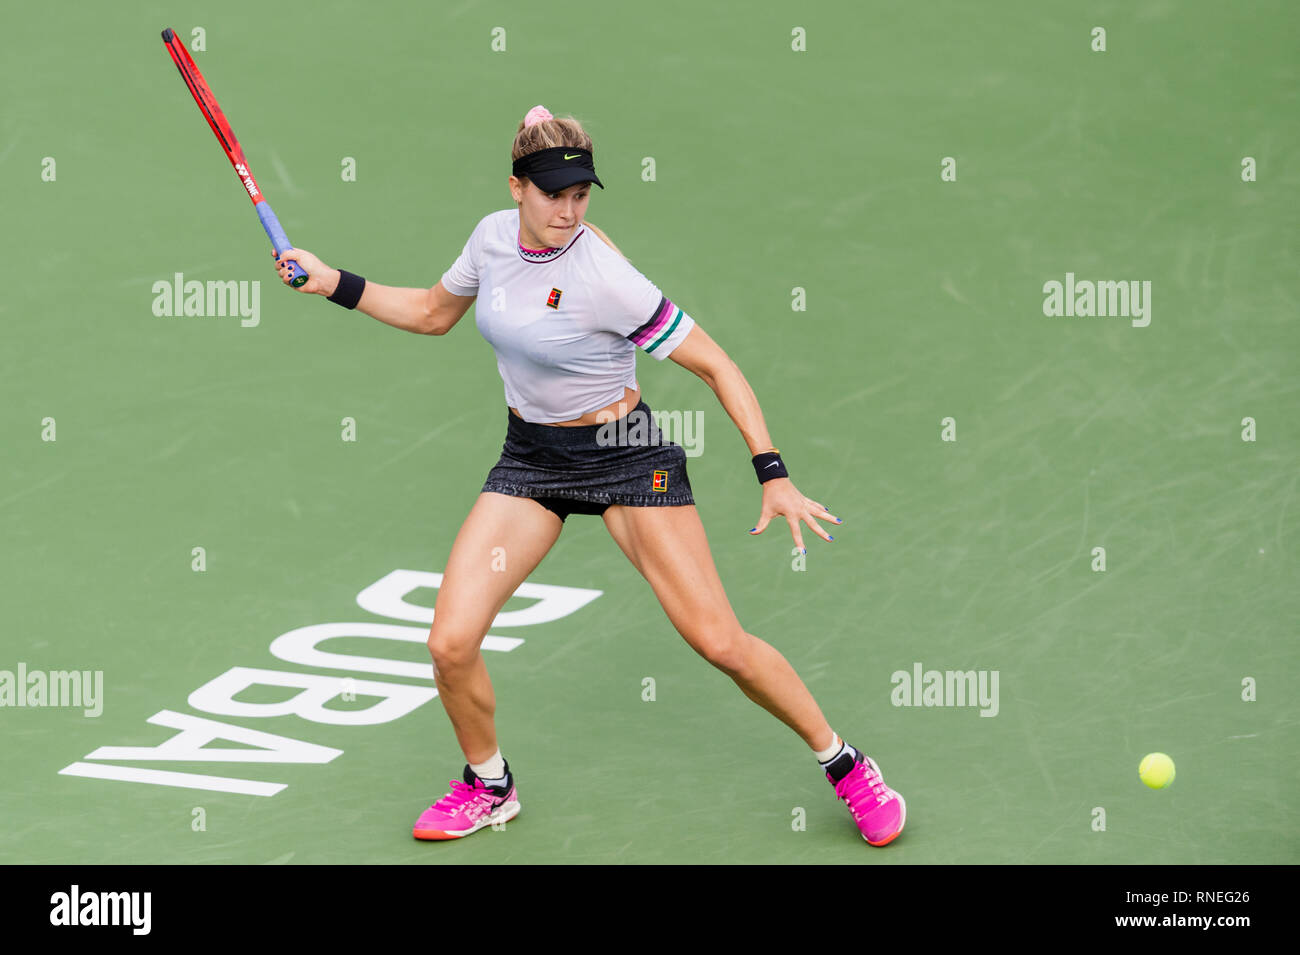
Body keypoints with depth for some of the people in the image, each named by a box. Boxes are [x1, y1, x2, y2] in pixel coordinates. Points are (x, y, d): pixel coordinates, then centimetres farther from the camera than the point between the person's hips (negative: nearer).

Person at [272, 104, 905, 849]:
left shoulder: (605, 278, -24)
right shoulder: (495, 235, -5)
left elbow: (717, 366, -20)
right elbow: (434, 314, 16)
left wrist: (773, 475, -26)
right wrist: (336, 283, 8)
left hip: (624, 454, -5)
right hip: (529, 455, 5)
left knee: (720, 643, -9)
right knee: (451, 642, -8)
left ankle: (843, 763, 14)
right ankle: (489, 786, 20)